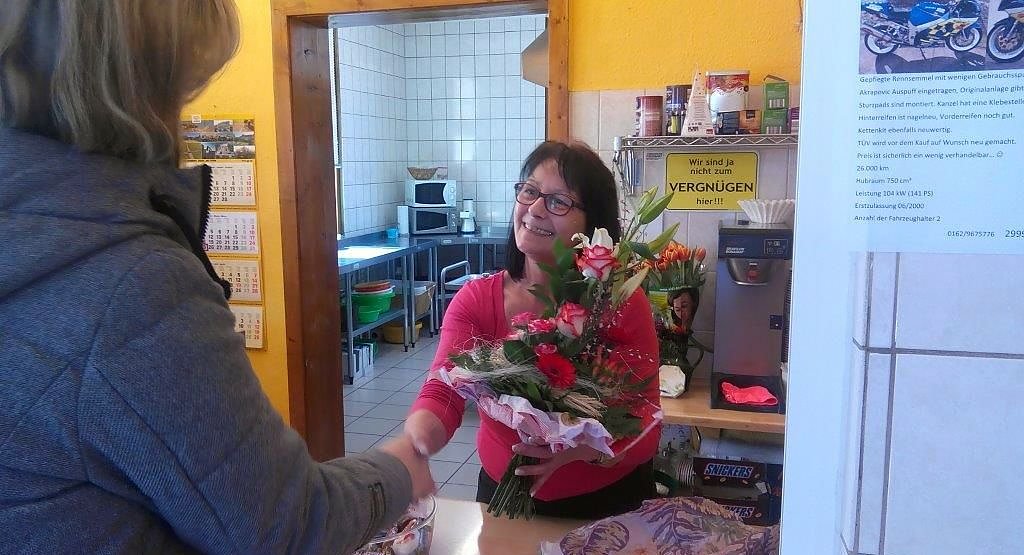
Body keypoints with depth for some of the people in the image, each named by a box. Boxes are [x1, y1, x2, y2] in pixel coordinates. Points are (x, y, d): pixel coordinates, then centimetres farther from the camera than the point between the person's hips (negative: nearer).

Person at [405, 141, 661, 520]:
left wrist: (584, 448, -38)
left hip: (608, 504, -1)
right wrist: (414, 443, -47)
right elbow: (441, 395, -25)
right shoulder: (475, 300, -13)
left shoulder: (624, 303, -18)